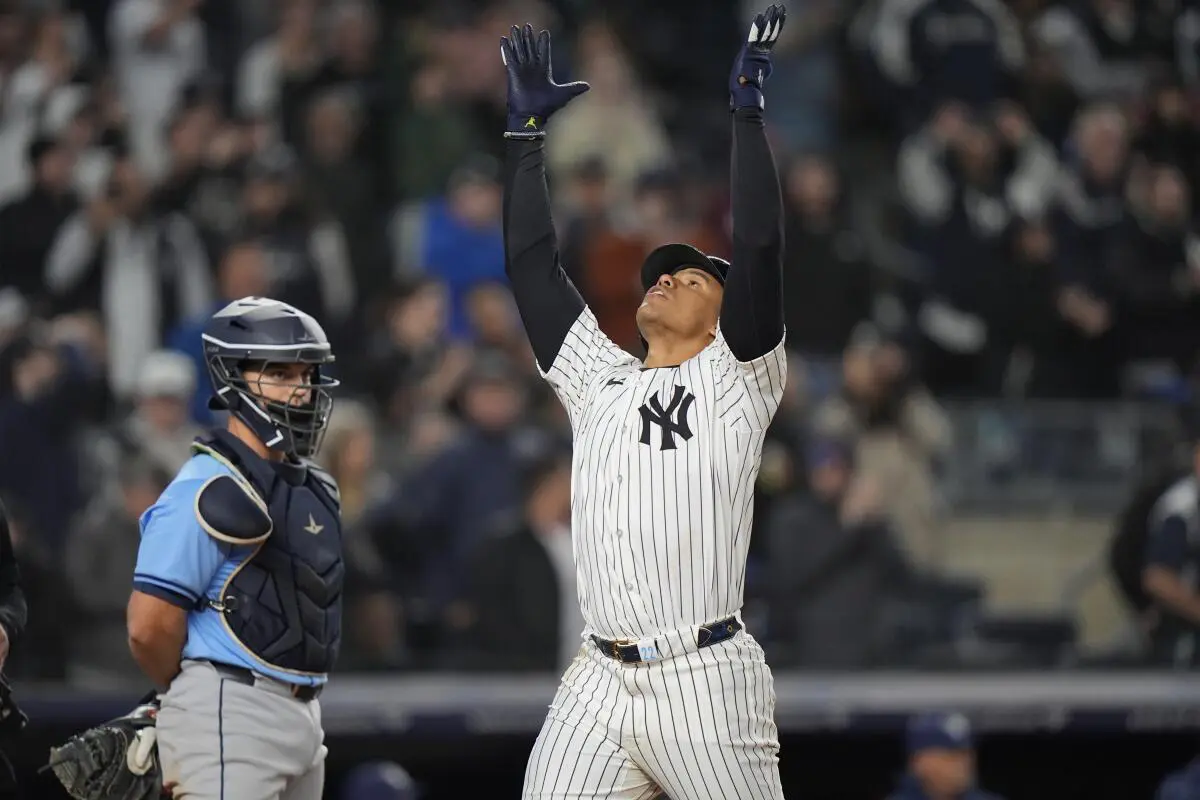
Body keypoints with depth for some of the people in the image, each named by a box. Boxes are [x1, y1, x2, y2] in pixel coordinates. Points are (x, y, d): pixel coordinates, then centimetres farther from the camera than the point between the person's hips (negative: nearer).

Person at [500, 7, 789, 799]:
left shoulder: (737, 379, 5)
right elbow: (532, 262, 20)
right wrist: (528, 128, 19)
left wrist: (747, 108, -6)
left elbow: (760, 248, -6)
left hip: (705, 682, -4)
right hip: (599, 683, 4)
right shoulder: (599, 382, 18)